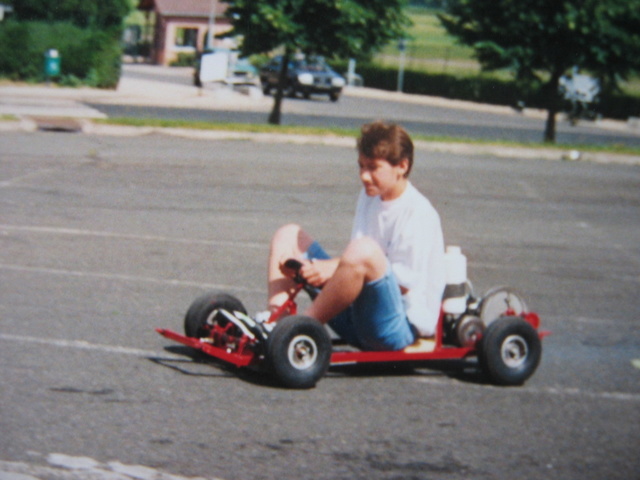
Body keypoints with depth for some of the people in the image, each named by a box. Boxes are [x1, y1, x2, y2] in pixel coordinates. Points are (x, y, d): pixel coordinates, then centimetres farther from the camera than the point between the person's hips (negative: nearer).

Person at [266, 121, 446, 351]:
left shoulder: (418, 213, -13)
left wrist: (333, 269, -21)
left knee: (365, 249, -38)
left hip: (401, 326, -9)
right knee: (288, 235, 8)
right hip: (356, 318, 9)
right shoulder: (370, 197, 12)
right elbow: (356, 263, 9)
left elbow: (403, 283, -17)